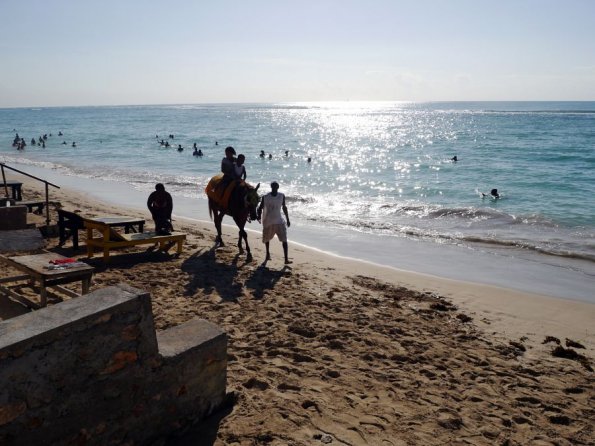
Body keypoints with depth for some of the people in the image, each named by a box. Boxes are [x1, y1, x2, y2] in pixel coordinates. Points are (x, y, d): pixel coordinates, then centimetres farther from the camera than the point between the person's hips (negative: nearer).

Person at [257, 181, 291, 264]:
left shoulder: (282, 196, -3)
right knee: (266, 239, 18)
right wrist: (259, 216, -22)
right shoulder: (265, 197, -8)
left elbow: (284, 207, 8)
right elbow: (260, 208, -3)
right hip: (267, 222, 0)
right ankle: (268, 253, 43)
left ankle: (286, 259, -15)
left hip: (279, 221, 0)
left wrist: (287, 219, 11)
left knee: (284, 240, -13)